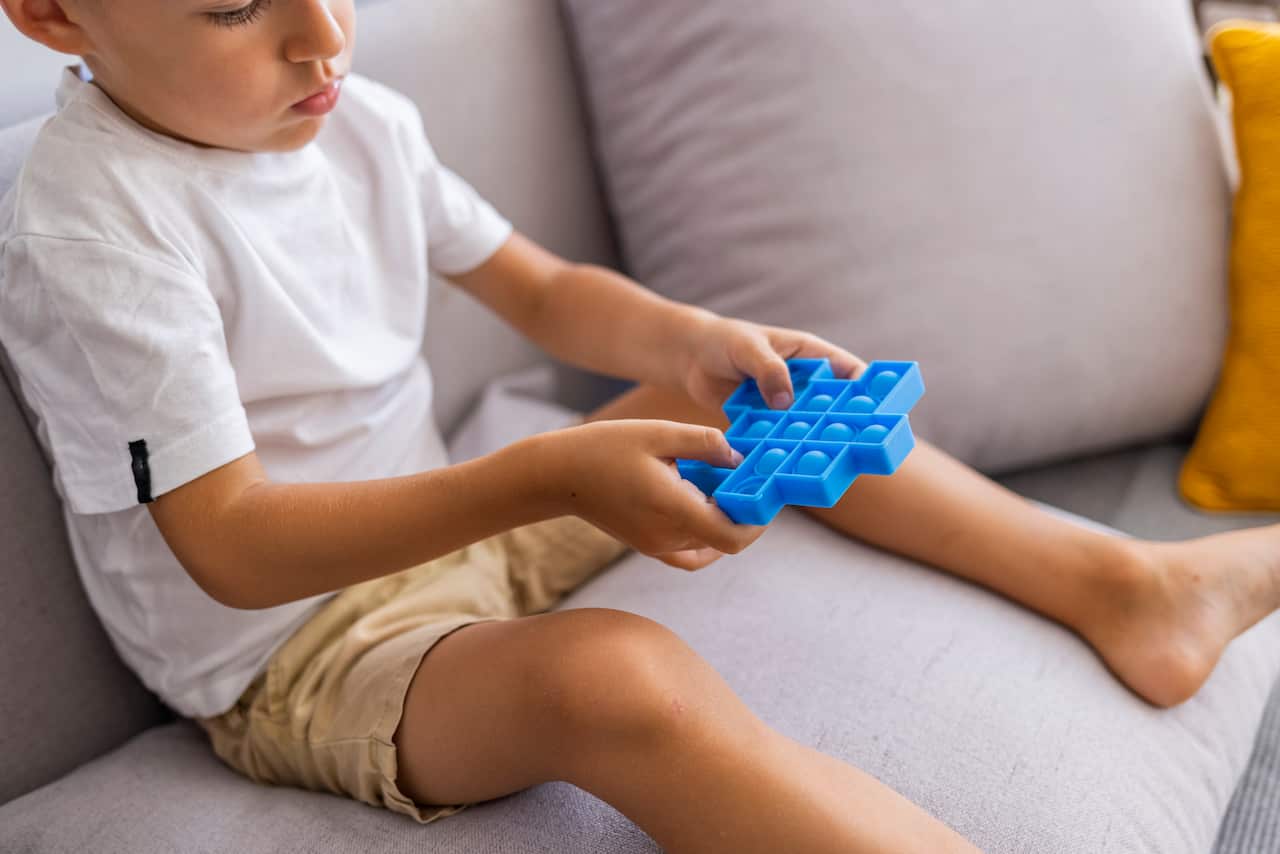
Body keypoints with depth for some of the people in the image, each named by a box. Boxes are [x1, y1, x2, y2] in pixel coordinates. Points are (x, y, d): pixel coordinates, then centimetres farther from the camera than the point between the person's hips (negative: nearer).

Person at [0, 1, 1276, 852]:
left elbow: (541, 292, 8)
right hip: (294, 659, -8)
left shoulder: (355, 122, 0)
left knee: (752, 386, 6)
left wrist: (691, 340, -14)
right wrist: (543, 476, -36)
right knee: (612, 673, -38)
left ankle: (1118, 583, 9)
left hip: (443, 531, 8)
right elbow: (231, 548, -26)